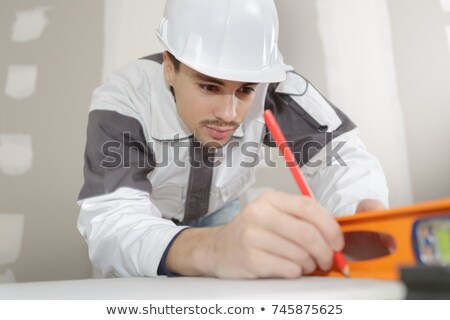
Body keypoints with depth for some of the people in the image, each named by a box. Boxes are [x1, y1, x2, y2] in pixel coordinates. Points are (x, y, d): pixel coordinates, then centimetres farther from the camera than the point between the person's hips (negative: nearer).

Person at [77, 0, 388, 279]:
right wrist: (211, 249, -69)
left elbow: (339, 152, -30)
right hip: (144, 220, 0)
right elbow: (110, 224, -47)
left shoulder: (272, 82, -30)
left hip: (218, 211, 1)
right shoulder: (123, 99, -35)